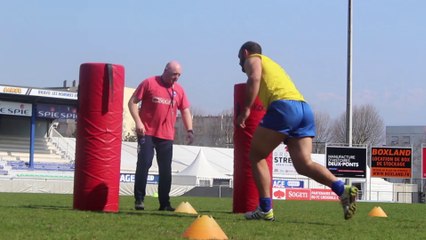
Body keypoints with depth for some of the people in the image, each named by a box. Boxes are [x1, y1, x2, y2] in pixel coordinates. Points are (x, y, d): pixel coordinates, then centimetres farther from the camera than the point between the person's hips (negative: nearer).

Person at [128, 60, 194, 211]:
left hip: (167, 136, 4)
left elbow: (185, 111, 13)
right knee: (144, 163, -9)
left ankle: (165, 203, 12)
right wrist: (138, 122, -14)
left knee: (166, 169, 5)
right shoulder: (149, 83, -3)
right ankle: (139, 199, -1)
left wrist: (189, 130, 0)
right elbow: (132, 102, -3)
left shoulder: (179, 90, 9)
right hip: (147, 133, -4)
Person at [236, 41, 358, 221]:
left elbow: (254, 78, -6)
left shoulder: (252, 59, 16)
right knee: (304, 164, -1)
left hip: (284, 106, -7)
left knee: (256, 156, 5)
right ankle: (343, 190, -23)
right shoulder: (271, 63, 40)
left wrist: (246, 109, -9)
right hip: (304, 108, 7)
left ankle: (265, 209, -2)